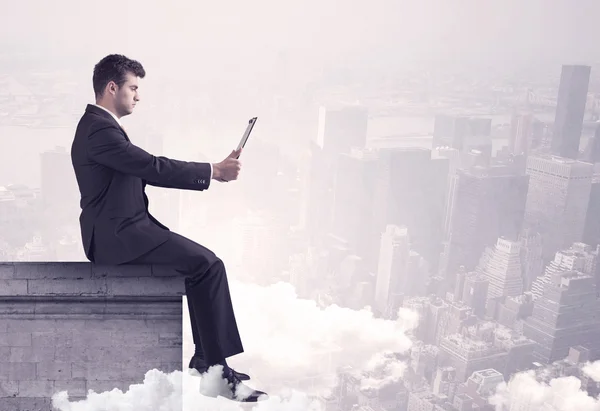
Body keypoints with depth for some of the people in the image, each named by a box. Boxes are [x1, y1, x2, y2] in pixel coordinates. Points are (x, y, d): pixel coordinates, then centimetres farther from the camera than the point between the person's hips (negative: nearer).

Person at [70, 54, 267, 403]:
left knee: (205, 262, 5)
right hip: (117, 235, -11)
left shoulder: (101, 126, 18)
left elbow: (146, 171, 15)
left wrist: (211, 171, 6)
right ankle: (220, 367, -12)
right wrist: (214, 171, -15)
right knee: (207, 264, -19)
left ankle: (206, 358, 8)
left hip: (122, 229, 11)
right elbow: (153, 167, -21)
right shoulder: (99, 130, -15)